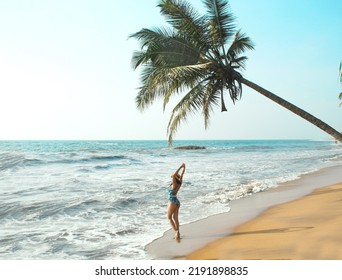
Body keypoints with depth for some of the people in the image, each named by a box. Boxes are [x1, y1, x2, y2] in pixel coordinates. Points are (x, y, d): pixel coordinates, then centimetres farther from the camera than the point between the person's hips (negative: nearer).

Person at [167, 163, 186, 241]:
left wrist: (181, 167, -31)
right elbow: (181, 175, 7)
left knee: (169, 217, 7)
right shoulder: (179, 184, -1)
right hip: (177, 202, 8)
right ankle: (178, 234, 12)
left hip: (172, 202, -8)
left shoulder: (174, 185, -19)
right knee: (175, 218, 12)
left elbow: (174, 175, -31)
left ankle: (176, 231, -6)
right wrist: (183, 167, 3)